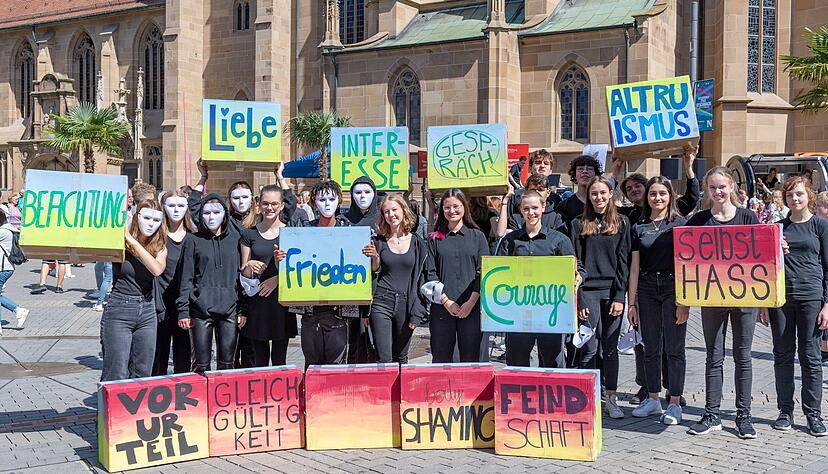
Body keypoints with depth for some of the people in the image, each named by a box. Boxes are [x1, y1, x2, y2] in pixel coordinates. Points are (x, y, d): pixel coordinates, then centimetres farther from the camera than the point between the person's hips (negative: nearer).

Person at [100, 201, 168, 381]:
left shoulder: (160, 248, 5)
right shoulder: (120, 243, -4)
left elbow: (157, 269, -16)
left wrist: (132, 241, -18)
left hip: (147, 312, 4)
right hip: (119, 311, -4)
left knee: (142, 374, 9)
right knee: (117, 375, -6)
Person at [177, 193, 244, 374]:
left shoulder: (234, 240, 10)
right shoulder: (193, 241, 5)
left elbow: (241, 276, 10)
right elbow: (186, 278, 3)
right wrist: (183, 311, -4)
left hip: (229, 309, 2)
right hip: (201, 310, -1)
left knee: (227, 364, 5)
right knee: (201, 364, 2)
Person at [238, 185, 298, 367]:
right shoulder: (249, 234, 7)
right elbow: (243, 273, 9)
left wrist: (276, 279, -13)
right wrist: (249, 267, -13)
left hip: (281, 299, -1)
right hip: (256, 301, 1)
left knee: (280, 358, 2)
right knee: (259, 359, 4)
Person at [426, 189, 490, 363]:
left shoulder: (477, 236, 9)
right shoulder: (435, 239, 10)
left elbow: (483, 272, 2)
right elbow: (430, 273, 3)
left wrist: (471, 302, -8)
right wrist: (446, 301, -8)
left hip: (471, 307, 0)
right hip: (441, 307, 0)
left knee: (470, 358, 2)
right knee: (440, 359, 3)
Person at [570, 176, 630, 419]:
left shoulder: (621, 223, 7)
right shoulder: (579, 224, 6)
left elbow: (623, 262, 2)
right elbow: (575, 263, 2)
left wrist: (620, 297, -6)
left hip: (612, 291, 1)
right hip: (588, 291, -1)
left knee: (610, 347, 6)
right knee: (589, 348, -1)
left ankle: (611, 398, 14)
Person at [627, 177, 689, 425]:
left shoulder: (681, 224, 0)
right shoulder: (639, 227, 9)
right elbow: (635, 267, 9)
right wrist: (632, 302, 6)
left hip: (673, 288, -3)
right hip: (647, 290, 3)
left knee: (674, 348, 0)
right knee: (651, 348, 9)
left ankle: (674, 403, 8)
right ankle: (653, 399, 21)